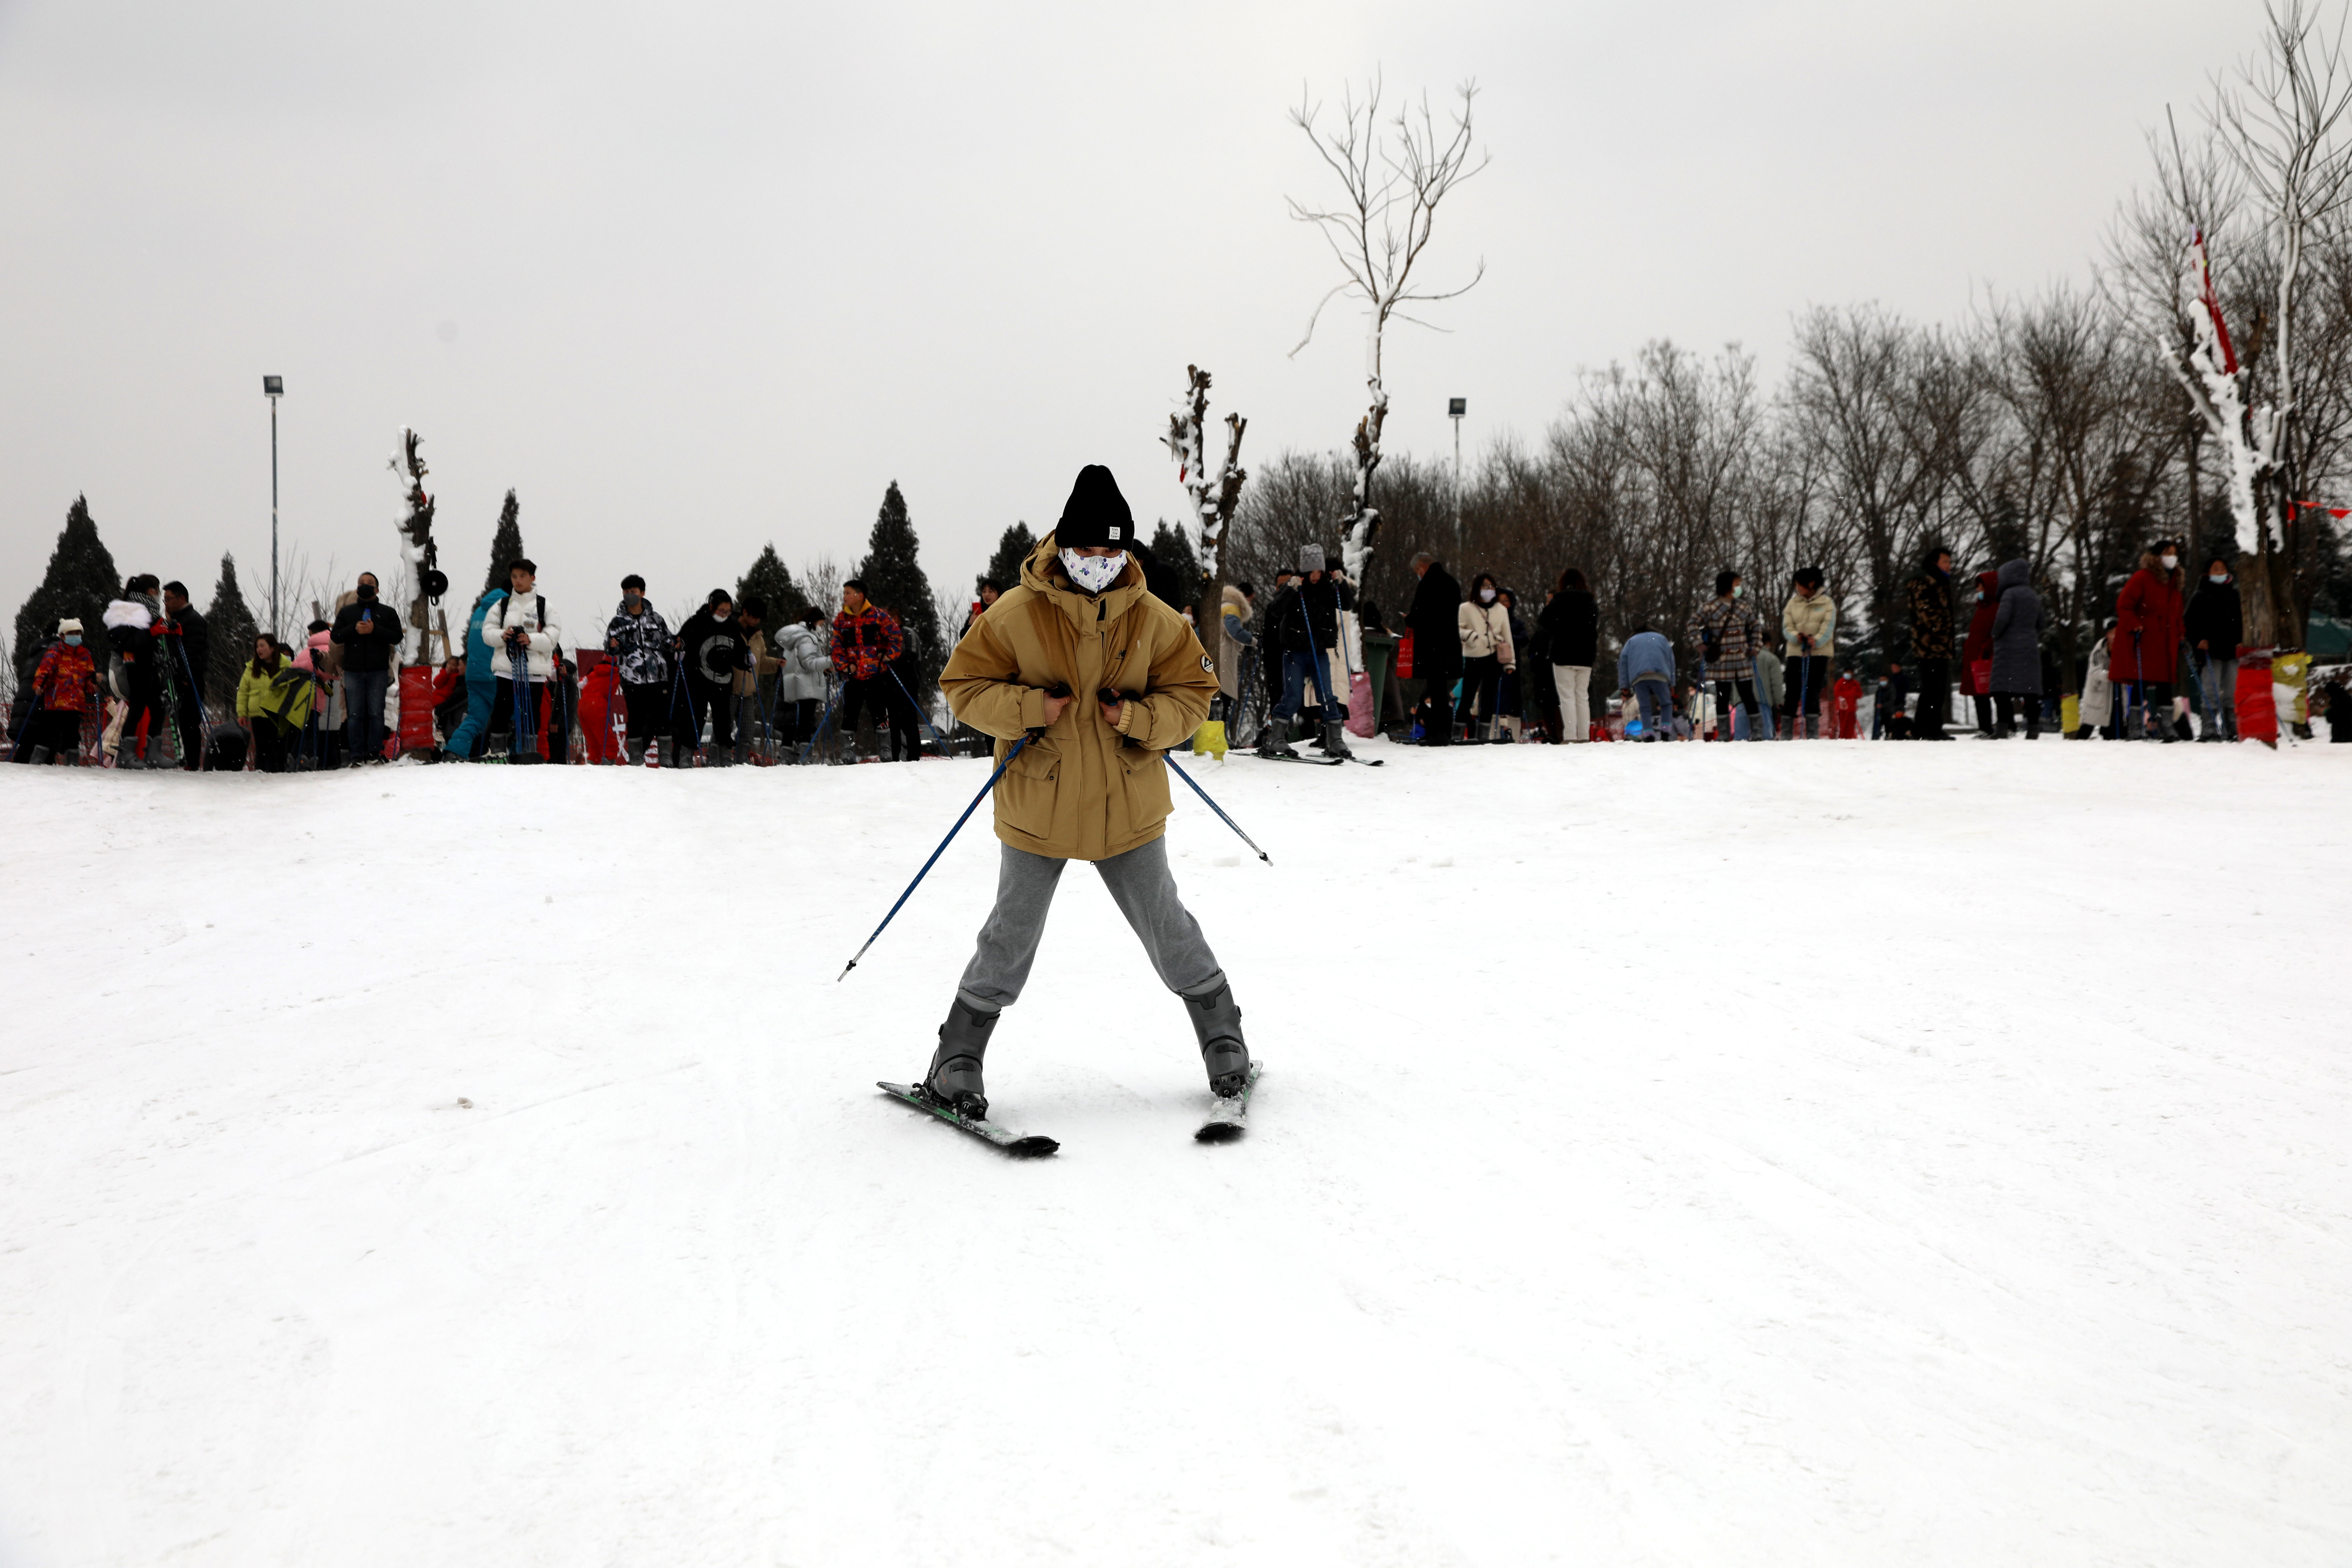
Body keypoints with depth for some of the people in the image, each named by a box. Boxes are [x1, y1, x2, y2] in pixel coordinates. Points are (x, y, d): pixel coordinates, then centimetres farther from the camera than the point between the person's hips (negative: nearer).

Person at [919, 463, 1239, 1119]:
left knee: (1166, 925, 9)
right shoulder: (1015, 615, -10)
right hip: (1038, 811, -1)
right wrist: (1028, 708, -20)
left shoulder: (1155, 621, -3)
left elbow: (1193, 695, 3)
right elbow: (964, 686, -4)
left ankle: (1223, 1037, 27)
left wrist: (1141, 717, -16)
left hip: (1128, 811, 2)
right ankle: (958, 1060, 18)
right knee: (1011, 936, 5)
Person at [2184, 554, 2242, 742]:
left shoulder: (2235, 594, 16)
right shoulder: (2200, 596, 5)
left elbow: (2242, 620, 20)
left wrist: (2241, 642, 6)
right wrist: (2198, 640, -10)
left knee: (2233, 693, 4)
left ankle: (2233, 729, 9)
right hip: (2210, 650, -3)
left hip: (2233, 649, 3)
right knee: (2211, 692, -8)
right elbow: (2189, 621, 4)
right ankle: (2211, 728, -8)